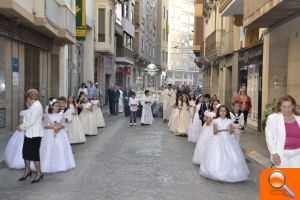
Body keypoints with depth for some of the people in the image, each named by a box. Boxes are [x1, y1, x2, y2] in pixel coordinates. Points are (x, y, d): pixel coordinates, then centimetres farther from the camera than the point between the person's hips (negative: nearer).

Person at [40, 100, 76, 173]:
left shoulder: (61, 114, 1)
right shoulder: (48, 115, -4)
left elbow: (63, 125, 4)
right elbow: (45, 126, -2)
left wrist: (59, 127, -16)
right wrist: (52, 127, -17)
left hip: (60, 133, 2)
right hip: (50, 134, -2)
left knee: (61, 149, 3)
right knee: (50, 149, -2)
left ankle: (61, 165, 14)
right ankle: (51, 166, 9)